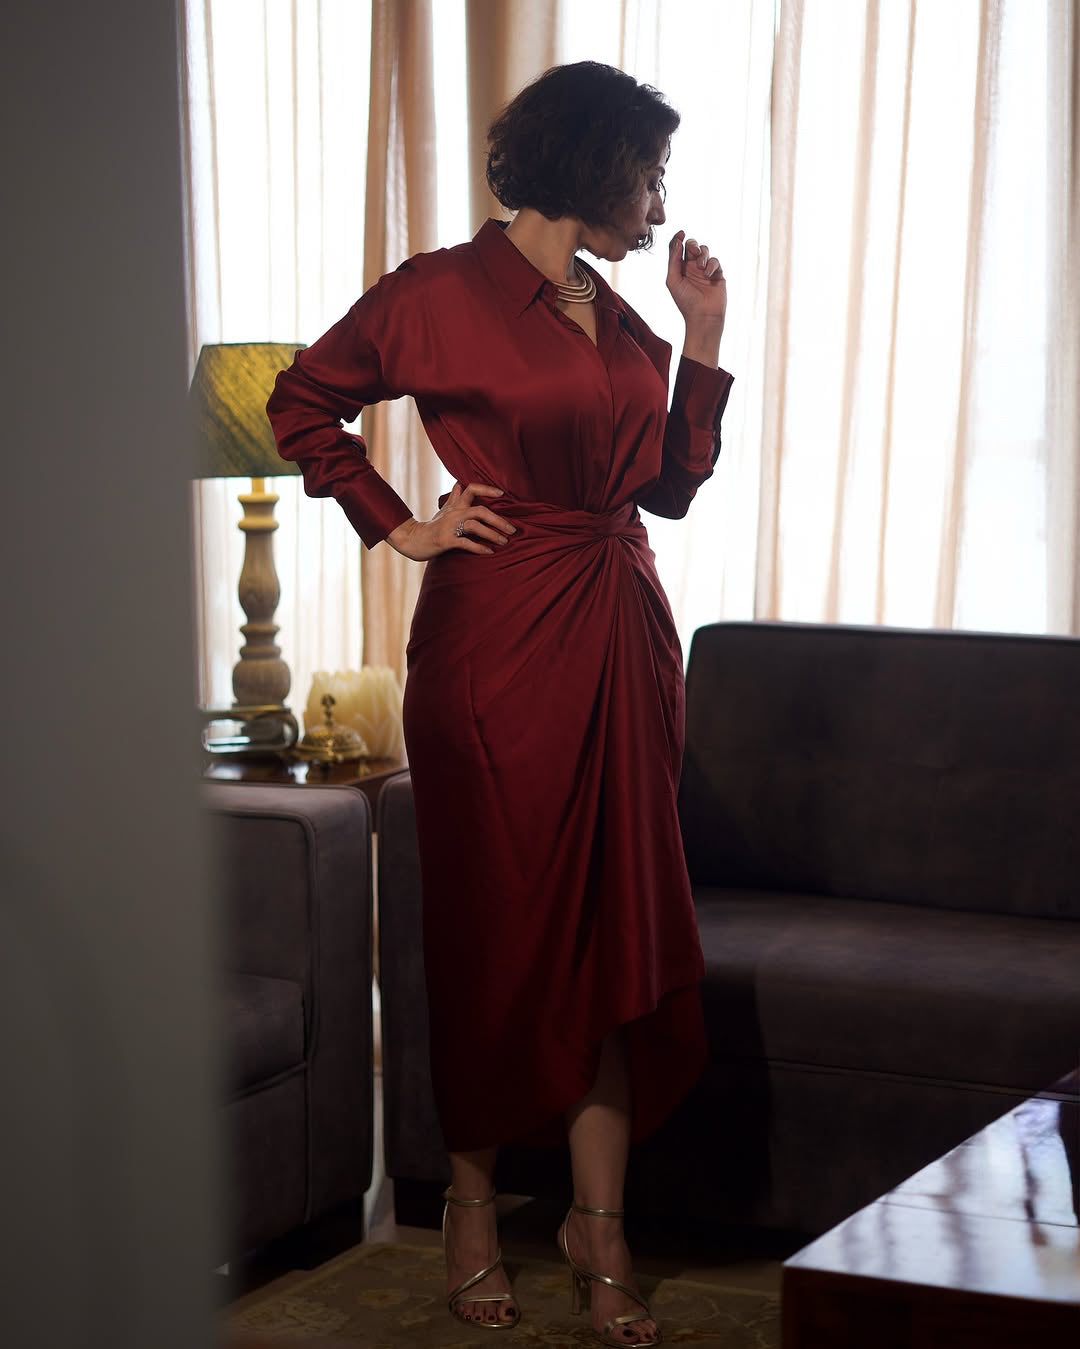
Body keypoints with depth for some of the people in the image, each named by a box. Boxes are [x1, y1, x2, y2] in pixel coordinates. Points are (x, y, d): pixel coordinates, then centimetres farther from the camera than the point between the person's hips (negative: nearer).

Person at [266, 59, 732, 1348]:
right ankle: (472, 1202, 20)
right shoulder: (440, 295, -5)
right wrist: (400, 526, -2)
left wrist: (703, 337, 8)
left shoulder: (618, 315, 14)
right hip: (497, 637, -6)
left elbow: (670, 484, 15)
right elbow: (302, 400, 3)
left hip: (621, 636, 6)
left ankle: (598, 1222, 10)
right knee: (500, 923, 3)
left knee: (616, 925, 4)